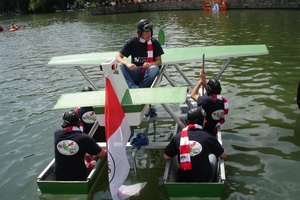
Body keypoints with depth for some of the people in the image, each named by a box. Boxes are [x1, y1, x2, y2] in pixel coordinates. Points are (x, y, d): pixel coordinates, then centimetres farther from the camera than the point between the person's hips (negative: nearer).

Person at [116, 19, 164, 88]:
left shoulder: (154, 42, -1)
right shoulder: (132, 42, -1)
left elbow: (159, 62, 0)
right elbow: (118, 57, -4)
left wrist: (149, 64, -23)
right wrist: (127, 64, -26)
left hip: (148, 72, -1)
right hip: (135, 72, 1)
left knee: (154, 69, -34)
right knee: (120, 66, -26)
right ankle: (134, 88, -41)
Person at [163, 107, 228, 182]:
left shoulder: (177, 137, -10)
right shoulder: (208, 136, -14)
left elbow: (166, 157, 0)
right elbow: (224, 155, -1)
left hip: (183, 180, 2)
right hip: (204, 179, -2)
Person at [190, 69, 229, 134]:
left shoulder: (207, 101, -29)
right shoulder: (224, 101, -9)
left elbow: (193, 95, -12)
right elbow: (211, 96, 11)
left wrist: (201, 80, -6)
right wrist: (204, 81, 8)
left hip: (203, 131, -7)